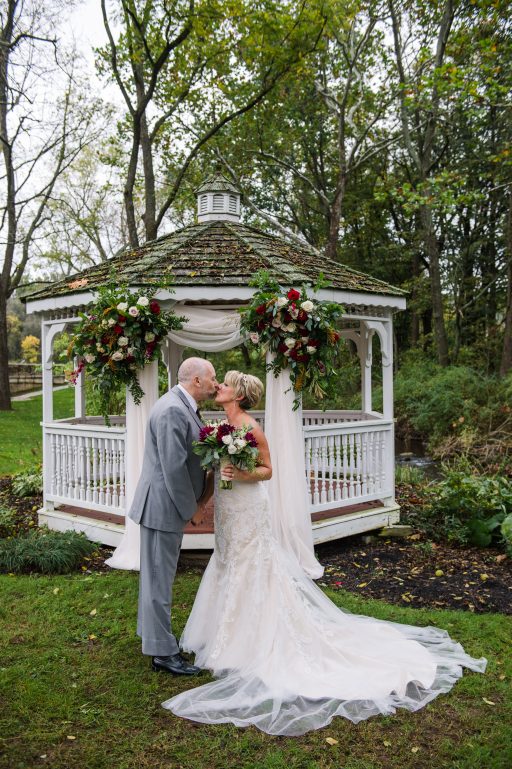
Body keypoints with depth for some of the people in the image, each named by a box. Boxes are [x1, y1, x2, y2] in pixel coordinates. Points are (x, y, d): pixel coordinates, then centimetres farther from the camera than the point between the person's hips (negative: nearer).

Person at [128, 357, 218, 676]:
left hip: (170, 504, 10)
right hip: (164, 506, -10)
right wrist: (191, 509, -14)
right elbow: (174, 467, -24)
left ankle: (152, 631, 38)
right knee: (160, 577, 1)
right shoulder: (173, 410, -23)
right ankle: (163, 652, 12)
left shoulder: (182, 406, 9)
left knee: (157, 574, 22)